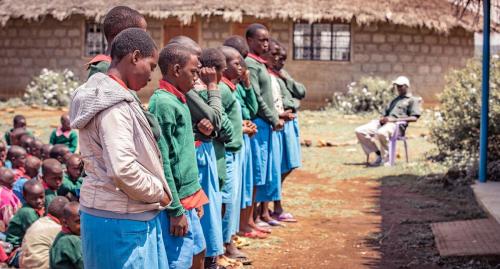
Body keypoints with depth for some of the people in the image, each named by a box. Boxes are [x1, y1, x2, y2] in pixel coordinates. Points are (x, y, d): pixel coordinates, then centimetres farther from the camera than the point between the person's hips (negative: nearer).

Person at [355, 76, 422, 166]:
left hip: (397, 125, -8)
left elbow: (414, 118, -3)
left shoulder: (412, 100, 11)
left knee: (381, 133, -42)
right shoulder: (394, 100, 35)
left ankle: (386, 160, -27)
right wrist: (382, 118, 3)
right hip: (384, 122, 8)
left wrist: (394, 119, -13)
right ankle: (378, 154, -7)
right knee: (359, 131, -14)